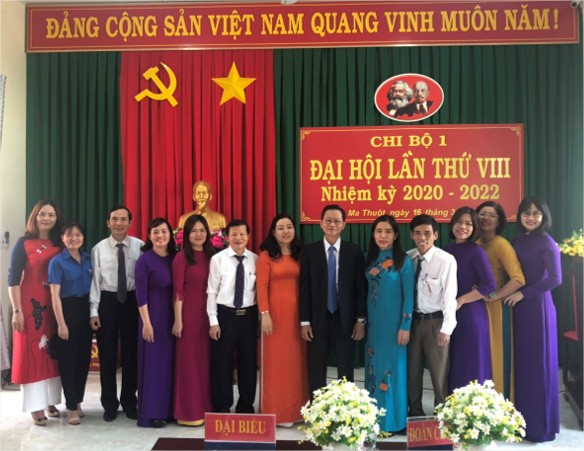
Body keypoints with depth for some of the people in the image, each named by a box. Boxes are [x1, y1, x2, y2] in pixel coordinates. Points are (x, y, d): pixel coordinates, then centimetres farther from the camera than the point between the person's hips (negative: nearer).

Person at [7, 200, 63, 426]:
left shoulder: (59, 245, 7)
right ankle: (36, 406, 7)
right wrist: (17, 311, -14)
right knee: (32, 353, 1)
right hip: (30, 304, -4)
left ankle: (50, 401, 21)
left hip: (54, 305, 5)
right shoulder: (23, 243, -5)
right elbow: (13, 278, -9)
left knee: (52, 353, 10)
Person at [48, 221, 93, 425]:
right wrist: (61, 324, -15)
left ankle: (78, 401, 26)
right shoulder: (57, 262, -7)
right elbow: (55, 295, -11)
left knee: (84, 358, 11)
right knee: (68, 359, 2)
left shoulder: (89, 259, 6)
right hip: (68, 310, -5)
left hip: (86, 310, 5)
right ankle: (71, 407, 12)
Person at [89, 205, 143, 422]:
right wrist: (93, 310, -6)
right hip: (107, 301, 1)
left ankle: (129, 402, 27)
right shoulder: (98, 249, -1)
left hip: (132, 300, 0)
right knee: (107, 354, 9)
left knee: (131, 353, 10)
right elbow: (95, 280, -2)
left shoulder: (140, 246, -5)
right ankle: (109, 404, 24)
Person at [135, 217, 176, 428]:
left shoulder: (174, 258, 7)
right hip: (153, 316, -6)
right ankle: (149, 414, 9)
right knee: (153, 362, 0)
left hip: (171, 316, 6)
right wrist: (146, 323, -15)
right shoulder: (145, 260, -9)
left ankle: (166, 410, 22)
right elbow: (141, 295, -12)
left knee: (169, 362, 11)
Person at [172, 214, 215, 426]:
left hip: (208, 313, 5)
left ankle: (205, 407, 22)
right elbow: (178, 291, -9)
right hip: (189, 313, -5)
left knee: (206, 360, 11)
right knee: (189, 360, 2)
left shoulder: (211, 256, 8)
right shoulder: (181, 258, -6)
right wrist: (178, 320, -12)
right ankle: (189, 411, 11)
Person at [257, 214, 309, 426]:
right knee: (275, 361, 3)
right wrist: (265, 314, -16)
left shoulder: (300, 255, 9)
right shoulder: (266, 256, -3)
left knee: (296, 361, 9)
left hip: (296, 313, 4)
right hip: (275, 312, -4)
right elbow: (262, 287, -8)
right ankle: (275, 411, 12)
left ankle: (295, 409, 20)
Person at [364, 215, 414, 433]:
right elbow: (365, 290, 10)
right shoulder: (369, 259, 6)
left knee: (392, 367, 2)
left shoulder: (404, 261, -9)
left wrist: (405, 326, -14)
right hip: (372, 321, 5)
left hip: (393, 322, -5)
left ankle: (392, 419, 16)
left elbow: (409, 296, -10)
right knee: (374, 366, 10)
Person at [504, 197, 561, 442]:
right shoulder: (517, 241, 10)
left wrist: (523, 293, -14)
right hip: (519, 306, 6)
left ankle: (541, 424, 13)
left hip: (538, 306, -6)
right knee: (522, 362, 9)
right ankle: (523, 419, 19)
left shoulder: (546, 242, -10)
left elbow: (555, 279, -15)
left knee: (539, 363, 1)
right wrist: (510, 292, -1)